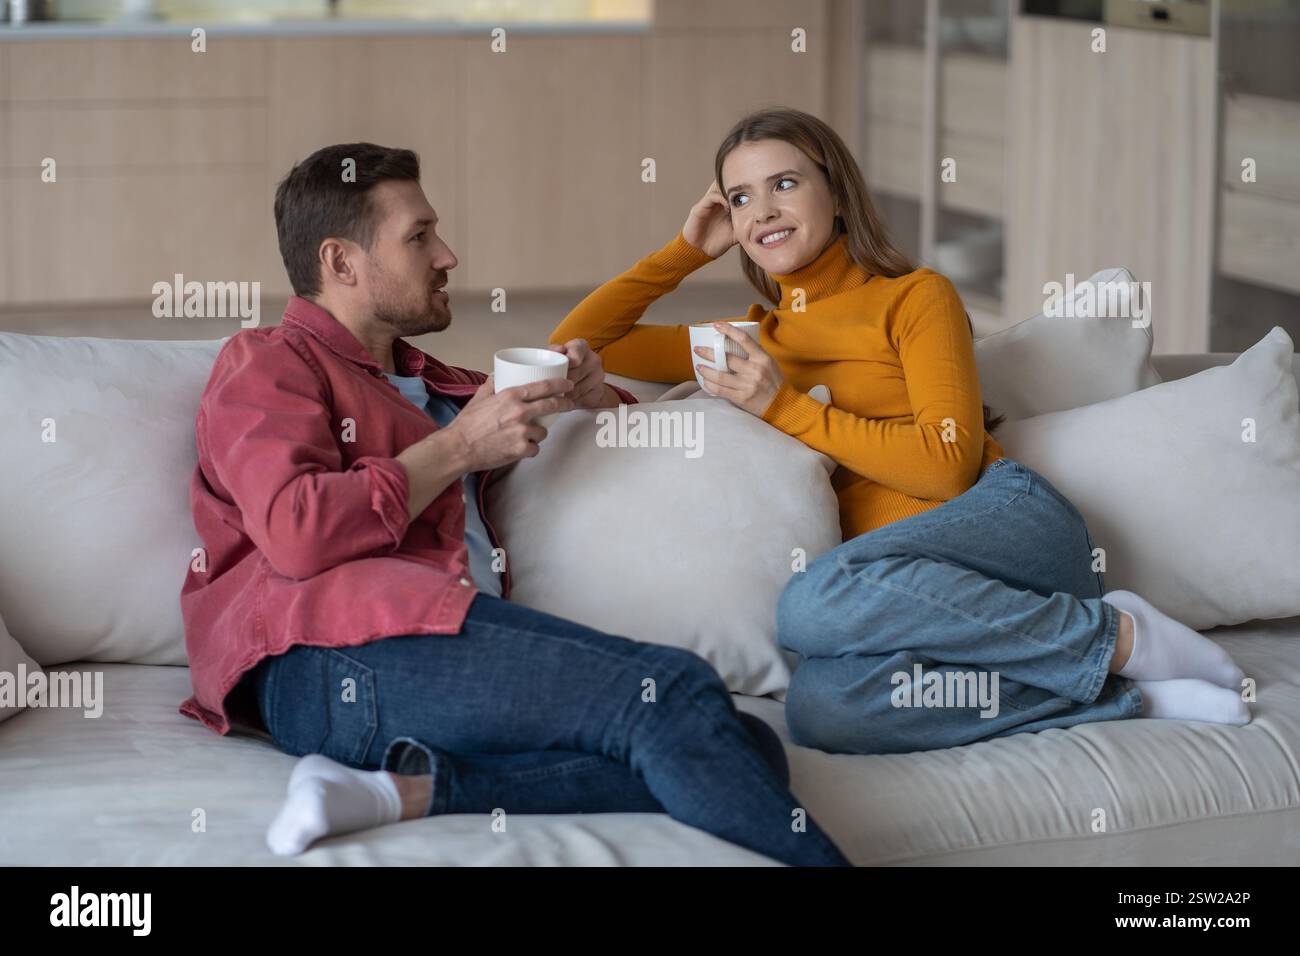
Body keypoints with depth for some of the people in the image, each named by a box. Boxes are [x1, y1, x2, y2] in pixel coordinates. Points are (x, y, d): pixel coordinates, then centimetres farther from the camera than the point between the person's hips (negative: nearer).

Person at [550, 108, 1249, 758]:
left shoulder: (915, 297, 11)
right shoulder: (751, 342, 27)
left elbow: (949, 463, -3)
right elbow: (576, 345, 29)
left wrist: (785, 409, -3)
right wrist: (686, 250, 24)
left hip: (1004, 519, -3)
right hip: (906, 591, 3)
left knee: (813, 603, -37)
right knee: (818, 705, -36)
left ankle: (1115, 636, -22)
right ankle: (1126, 700, -27)